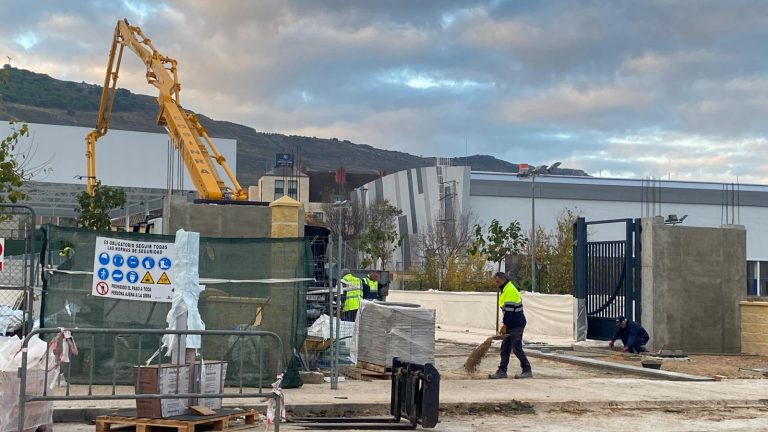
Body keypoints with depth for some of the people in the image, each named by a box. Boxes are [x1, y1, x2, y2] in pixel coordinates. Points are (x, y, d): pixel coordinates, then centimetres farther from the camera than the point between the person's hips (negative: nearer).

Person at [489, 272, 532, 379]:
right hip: (512, 325, 10)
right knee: (505, 348, 8)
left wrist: (505, 325, -16)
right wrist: (506, 325, 19)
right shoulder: (506, 289, 17)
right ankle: (502, 371, 10)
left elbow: (509, 310, -19)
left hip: (516, 325, -10)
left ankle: (527, 371, 1)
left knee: (516, 348, -7)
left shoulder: (510, 290, -15)